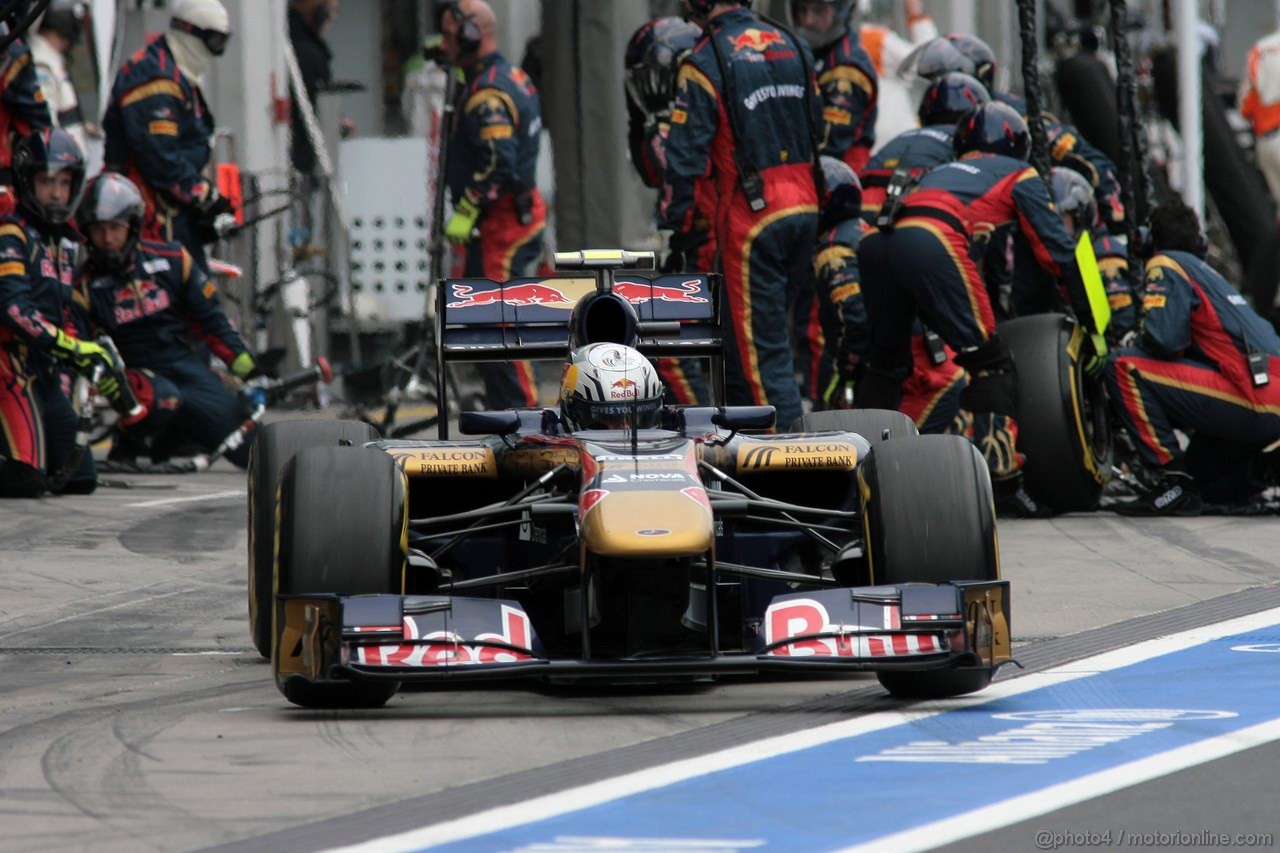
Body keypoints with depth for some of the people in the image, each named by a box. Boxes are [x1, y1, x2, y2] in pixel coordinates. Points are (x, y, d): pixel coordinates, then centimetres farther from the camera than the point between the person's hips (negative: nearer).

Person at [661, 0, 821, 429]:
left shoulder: (706, 63, -11)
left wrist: (678, 222, 0)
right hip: (803, 209, 7)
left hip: (750, 218, -7)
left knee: (758, 344, -2)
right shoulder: (794, 48, 10)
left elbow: (687, 155, -10)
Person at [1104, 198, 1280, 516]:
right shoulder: (1208, 273, 28)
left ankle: (1173, 481, -13)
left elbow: (1163, 338, -11)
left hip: (1253, 401, -9)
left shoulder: (1167, 266, 3)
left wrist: (1132, 343, 9)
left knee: (1124, 367, -8)